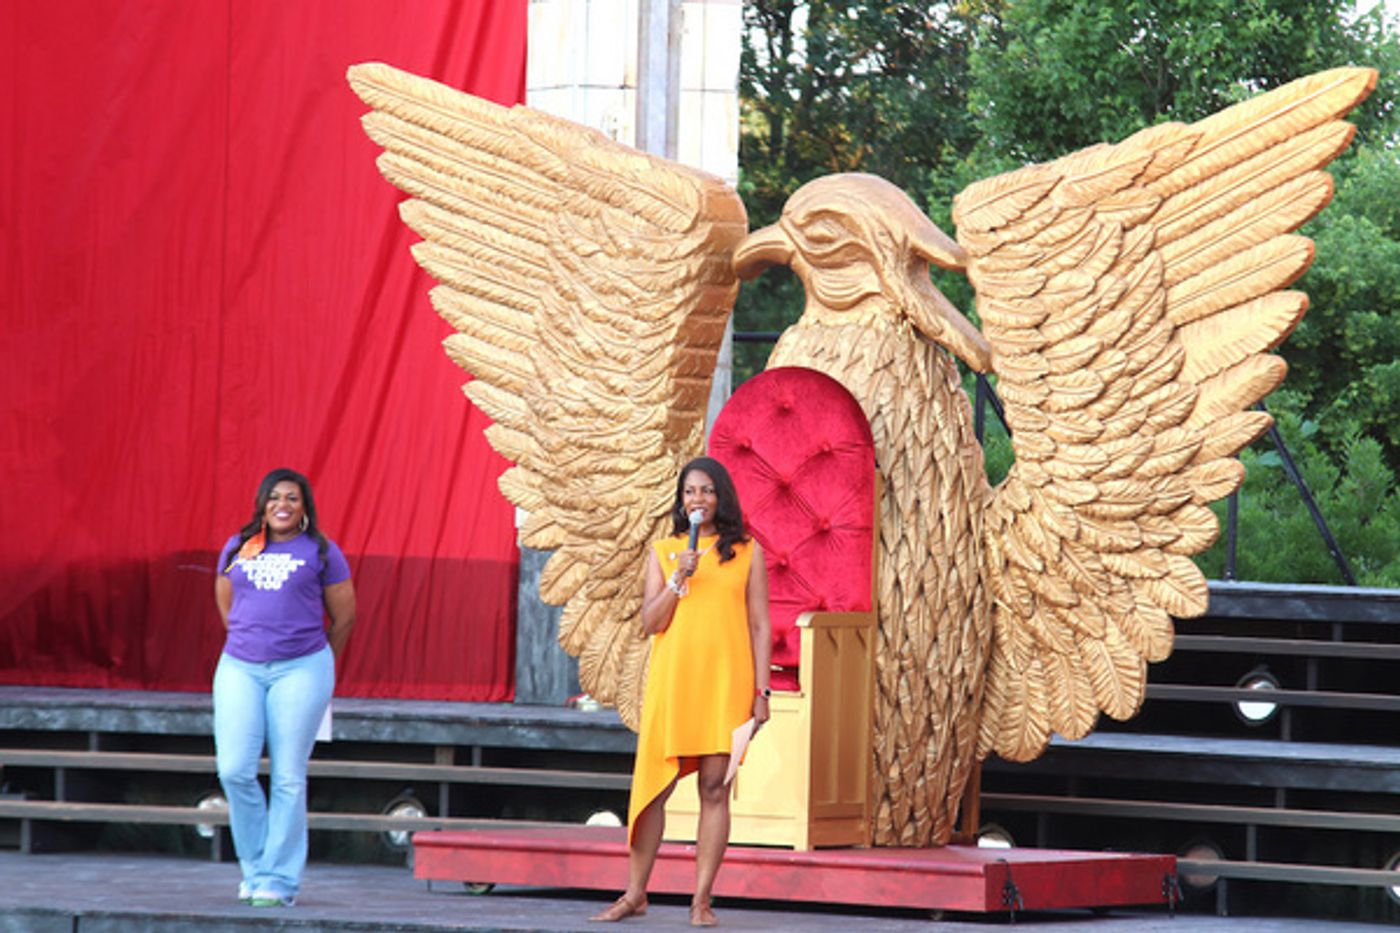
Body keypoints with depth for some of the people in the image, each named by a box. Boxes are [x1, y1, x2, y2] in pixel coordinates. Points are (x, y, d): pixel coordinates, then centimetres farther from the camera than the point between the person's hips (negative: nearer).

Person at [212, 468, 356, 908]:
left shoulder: (320, 552, 3)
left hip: (300, 671, -3)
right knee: (235, 770, -8)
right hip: (240, 669, 3)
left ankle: (279, 880, 2)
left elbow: (344, 616, 10)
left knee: (288, 777, -4)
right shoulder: (237, 549, 11)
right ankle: (256, 867, 10)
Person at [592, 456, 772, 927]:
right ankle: (635, 893, 9)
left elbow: (759, 624, 6)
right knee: (652, 786, 0)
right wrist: (679, 579, -11)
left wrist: (761, 691, -1)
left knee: (715, 788, -2)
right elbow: (650, 622, 4)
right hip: (671, 679, 1)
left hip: (724, 681, -1)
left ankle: (701, 901, 1)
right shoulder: (663, 552, 10)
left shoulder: (747, 552, 7)